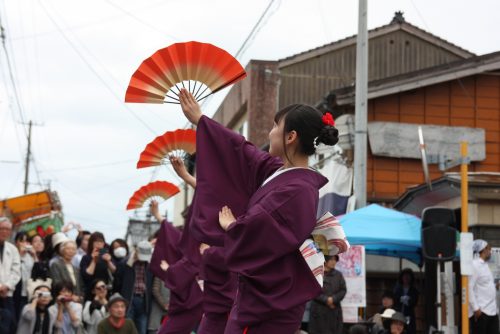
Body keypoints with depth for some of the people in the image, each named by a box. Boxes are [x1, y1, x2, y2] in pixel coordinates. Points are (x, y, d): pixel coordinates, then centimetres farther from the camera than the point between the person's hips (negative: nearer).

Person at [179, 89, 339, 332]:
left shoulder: (297, 190, -20)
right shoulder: (279, 171, 8)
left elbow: (252, 232, -25)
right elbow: (239, 151, 19)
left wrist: (230, 226, -2)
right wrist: (199, 120, 27)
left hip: (268, 298, -9)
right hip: (263, 292, 9)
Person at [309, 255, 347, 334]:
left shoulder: (338, 275, 10)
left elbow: (343, 290, 4)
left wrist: (333, 299, -13)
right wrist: (326, 300, -15)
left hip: (334, 311, 3)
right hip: (319, 311, -3)